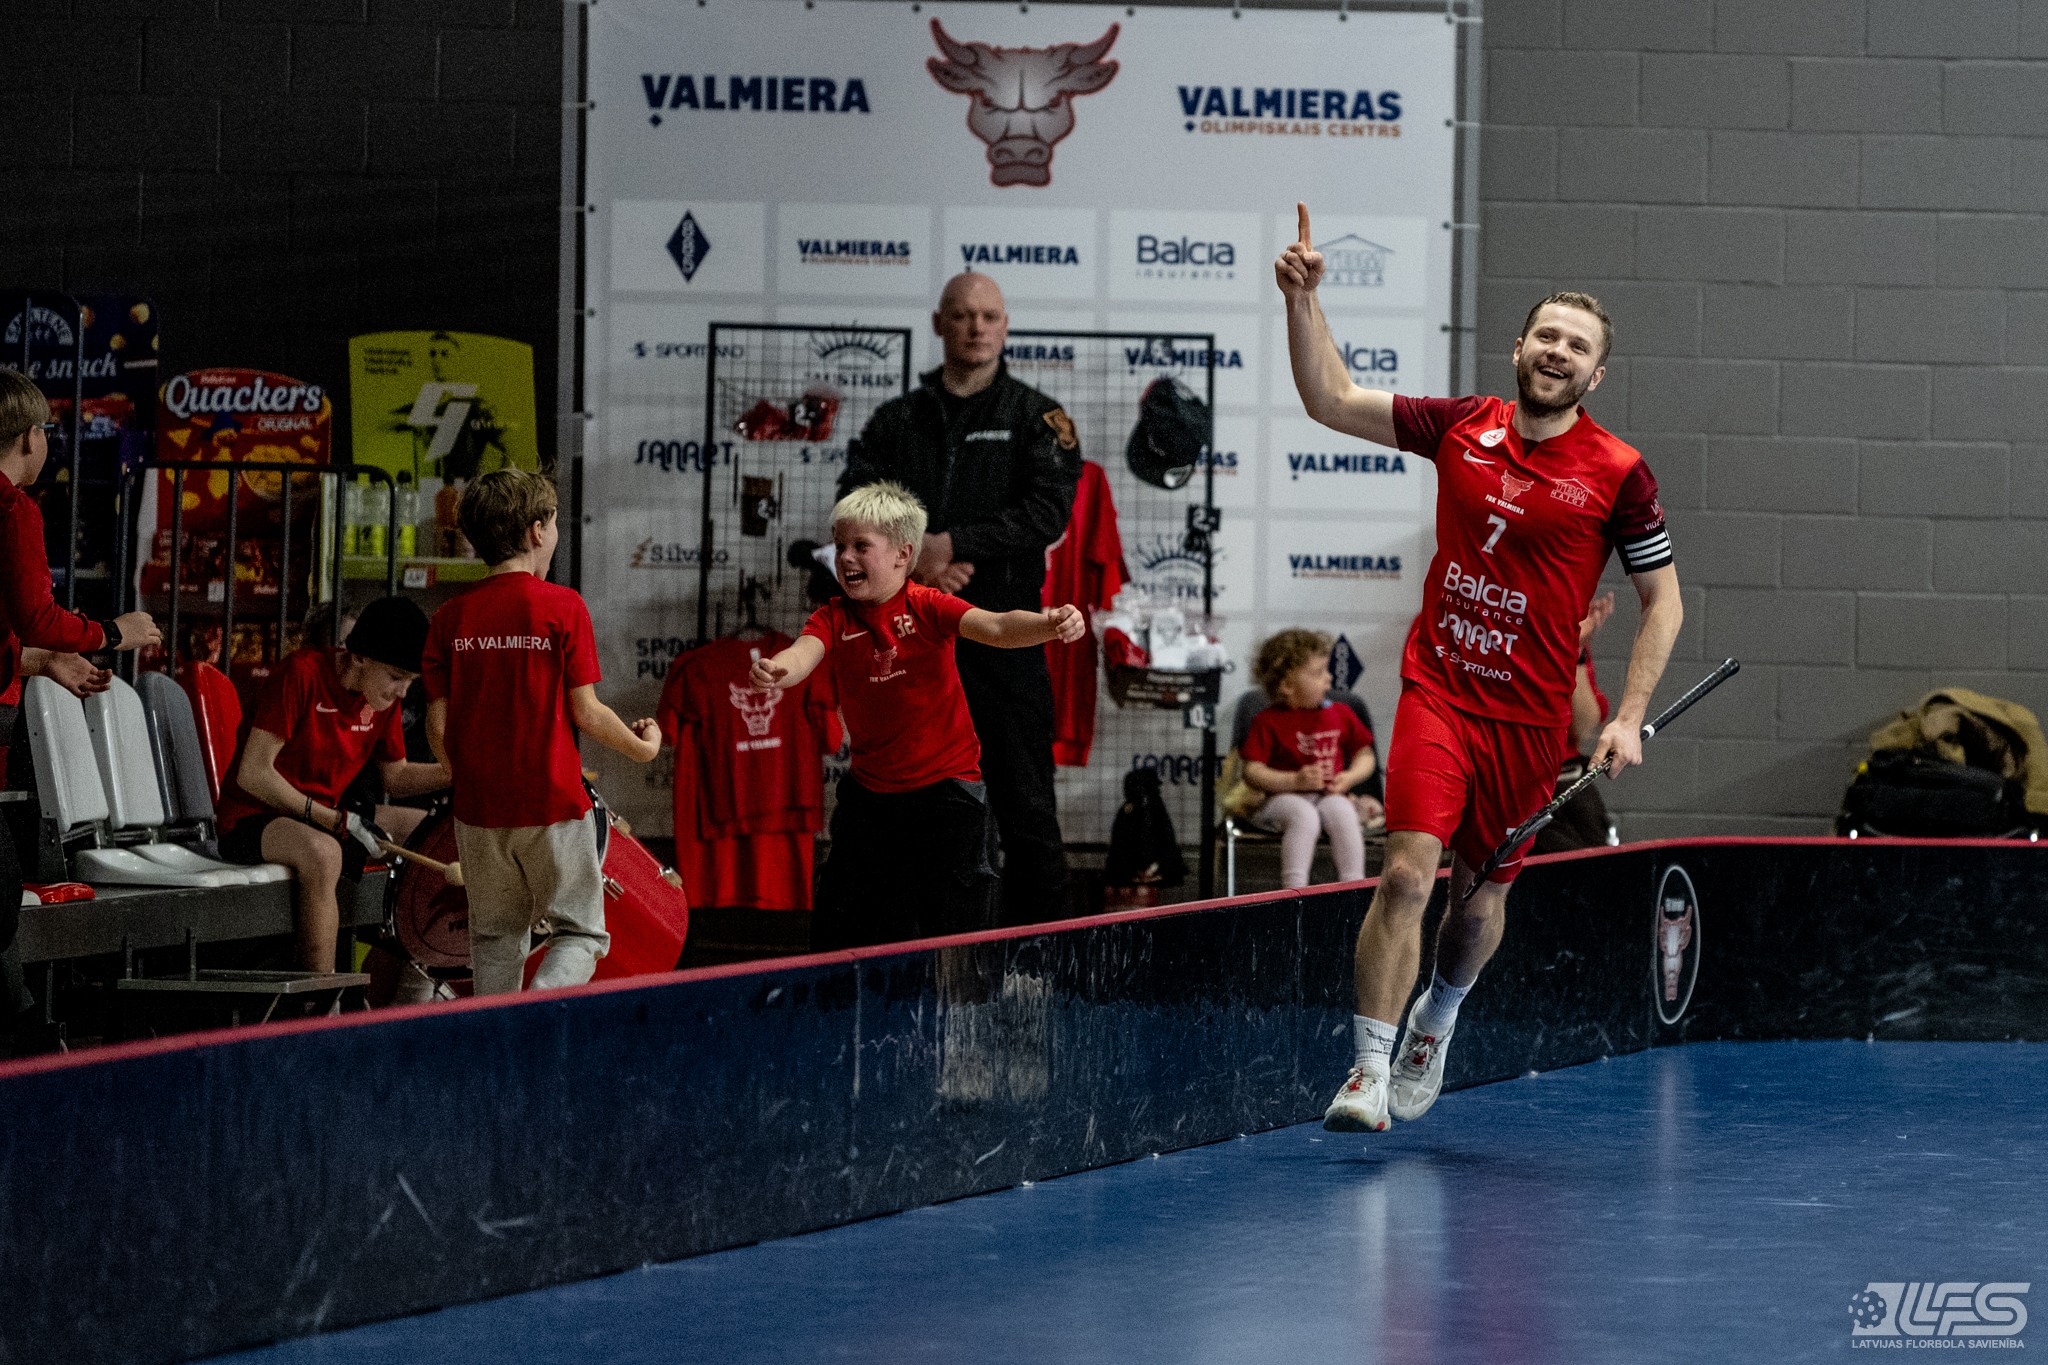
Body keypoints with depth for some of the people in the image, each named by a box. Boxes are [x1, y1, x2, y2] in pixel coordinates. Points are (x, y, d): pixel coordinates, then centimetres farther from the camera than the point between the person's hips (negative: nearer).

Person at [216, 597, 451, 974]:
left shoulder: (382, 697, 4)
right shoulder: (303, 672, -20)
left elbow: (395, 777, 16)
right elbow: (253, 774, -23)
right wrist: (335, 821, -25)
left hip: (327, 817, 9)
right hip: (253, 820, -9)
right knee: (322, 853, -39)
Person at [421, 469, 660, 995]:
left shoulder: (451, 617, 2)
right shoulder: (563, 607, -9)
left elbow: (438, 725, 2)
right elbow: (585, 713, -8)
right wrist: (643, 745, 10)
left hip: (479, 811, 4)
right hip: (553, 803, -4)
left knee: (496, 937, 16)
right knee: (581, 931, 4)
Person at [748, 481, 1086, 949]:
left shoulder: (928, 607, -10)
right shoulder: (833, 618, -1)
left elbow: (995, 628, -24)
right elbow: (804, 654, -21)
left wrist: (1049, 625, -45)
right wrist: (775, 671, -46)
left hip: (946, 788, -4)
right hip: (870, 793, 4)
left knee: (951, 931, -2)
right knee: (837, 936, 8)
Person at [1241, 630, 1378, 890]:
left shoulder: (1340, 715, 9)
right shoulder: (1268, 722, -4)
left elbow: (1364, 756, 18)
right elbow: (1252, 772, -9)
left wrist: (1349, 777, -4)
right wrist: (1296, 781, -20)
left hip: (1330, 796, 3)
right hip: (1283, 798, -3)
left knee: (1341, 810, -31)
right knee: (1304, 815, -36)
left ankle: (1354, 886, -31)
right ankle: (1295, 889, -40)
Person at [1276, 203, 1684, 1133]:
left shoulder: (1617, 474, -5)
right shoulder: (1462, 429, 2)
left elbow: (1662, 601, 2)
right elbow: (1331, 401, 8)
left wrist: (1628, 719, -7)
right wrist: (1303, 302, -5)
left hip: (1530, 716, 0)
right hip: (1437, 694, 0)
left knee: (1482, 894, 13)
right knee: (1407, 873, -15)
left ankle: (1439, 1014, 44)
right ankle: (1369, 1069, -10)